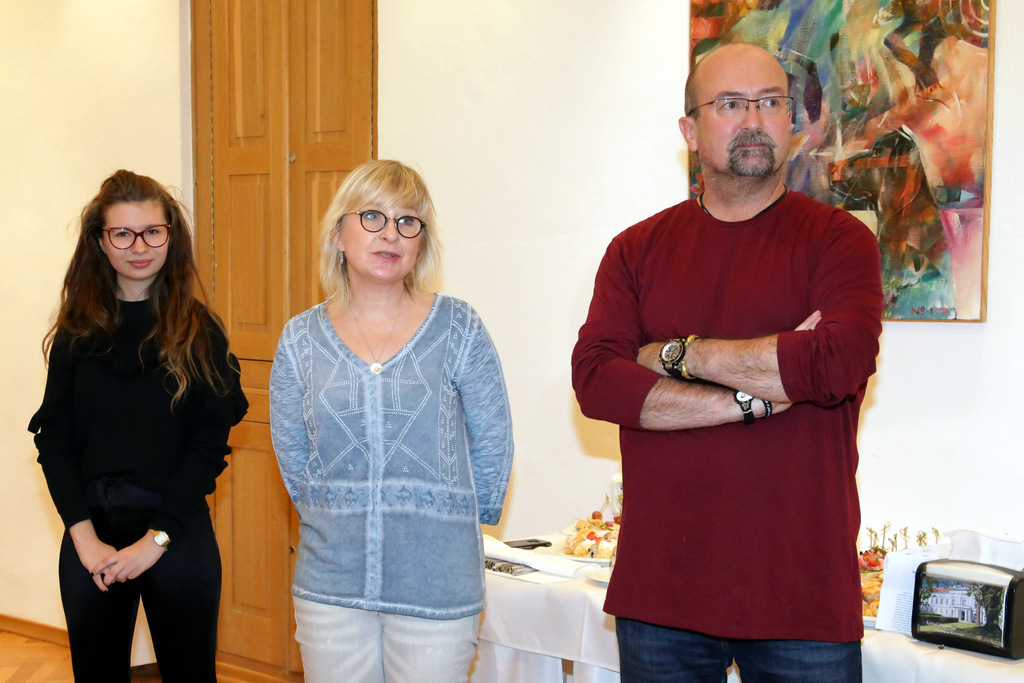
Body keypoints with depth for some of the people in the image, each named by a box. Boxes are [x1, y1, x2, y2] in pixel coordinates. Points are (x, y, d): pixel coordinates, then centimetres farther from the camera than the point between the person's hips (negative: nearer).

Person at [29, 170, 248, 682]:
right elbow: (53, 437, 1)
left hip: (178, 532, -2)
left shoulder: (198, 331, -1)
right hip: (90, 532, 2)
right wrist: (84, 536, -9)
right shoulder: (77, 331, 4)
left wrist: (156, 539, -12)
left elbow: (209, 442, -6)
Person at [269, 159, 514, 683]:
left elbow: (492, 445, 4)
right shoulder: (301, 337, 3)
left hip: (436, 585, -2)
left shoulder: (457, 328, -3)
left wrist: (455, 522, 9)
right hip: (331, 586, 2)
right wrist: (338, 526, 10)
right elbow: (292, 454, 11)